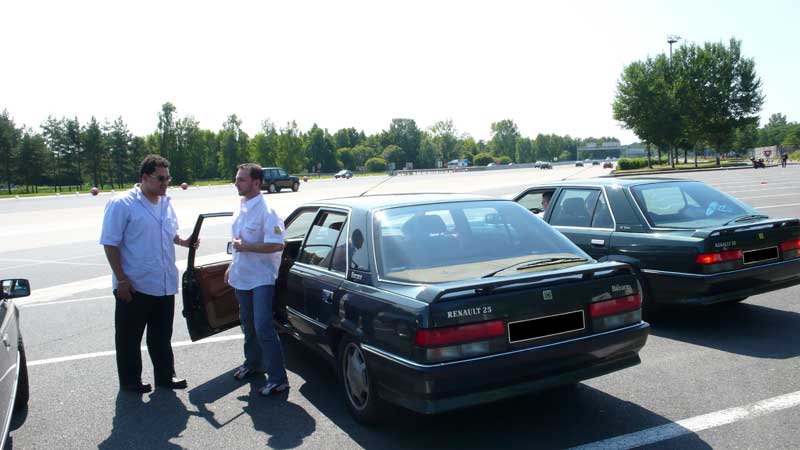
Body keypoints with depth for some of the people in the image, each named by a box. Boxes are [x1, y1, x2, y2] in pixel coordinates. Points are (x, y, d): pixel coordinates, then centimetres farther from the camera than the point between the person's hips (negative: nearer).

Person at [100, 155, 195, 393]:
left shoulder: (166, 203, 9)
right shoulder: (122, 204, -12)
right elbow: (110, 243, -13)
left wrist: (183, 242, -1)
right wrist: (121, 279, -16)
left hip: (164, 284, 6)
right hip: (134, 286, -6)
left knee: (162, 335, 16)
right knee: (129, 337, 10)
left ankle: (165, 375, 29)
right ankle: (130, 381, 25)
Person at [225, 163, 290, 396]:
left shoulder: (265, 211, -19)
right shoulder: (241, 207, 7)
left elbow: (277, 245, -26)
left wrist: (246, 247, -22)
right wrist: (233, 266, 18)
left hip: (261, 279, -8)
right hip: (242, 277, 9)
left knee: (263, 328, -10)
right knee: (248, 325, 21)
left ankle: (278, 378, -2)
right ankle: (252, 363, 40)